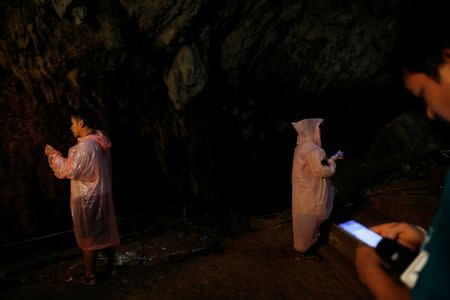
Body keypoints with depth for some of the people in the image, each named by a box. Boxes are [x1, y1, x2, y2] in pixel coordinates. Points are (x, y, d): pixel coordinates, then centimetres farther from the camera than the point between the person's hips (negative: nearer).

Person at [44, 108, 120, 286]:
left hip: (87, 198, -8)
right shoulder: (100, 141, 4)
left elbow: (69, 171, -18)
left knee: (88, 237, 5)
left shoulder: (85, 146, -24)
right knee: (107, 231, 17)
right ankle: (111, 266, 30)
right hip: (103, 194, 8)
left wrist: (53, 154, -8)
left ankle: (89, 276, 18)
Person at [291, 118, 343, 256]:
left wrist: (332, 158, 13)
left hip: (304, 191, 10)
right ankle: (303, 250, 21)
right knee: (309, 222, 6)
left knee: (304, 221, 23)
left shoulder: (302, 147, 7)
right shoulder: (312, 150, -25)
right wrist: (333, 164, -5)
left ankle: (302, 246, 38)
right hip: (310, 194, -10)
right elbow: (322, 171, -23)